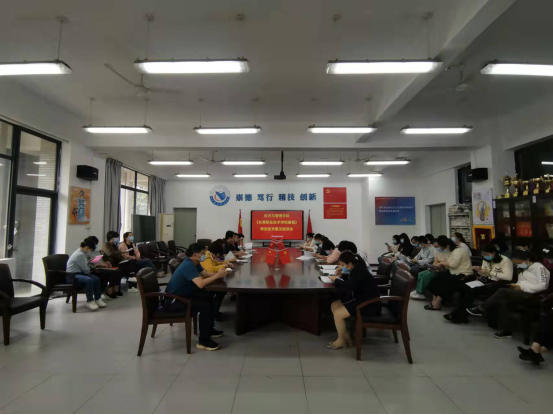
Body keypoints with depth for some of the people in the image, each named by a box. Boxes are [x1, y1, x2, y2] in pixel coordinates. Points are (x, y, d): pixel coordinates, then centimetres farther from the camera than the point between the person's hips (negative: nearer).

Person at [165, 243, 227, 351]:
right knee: (205, 305, -23)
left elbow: (206, 274, 10)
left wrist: (219, 273, -8)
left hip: (182, 295, 10)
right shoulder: (188, 265, -26)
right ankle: (203, 341, -10)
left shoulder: (194, 263, 4)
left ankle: (209, 329, 20)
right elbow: (200, 284, -36)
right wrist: (217, 275, -24)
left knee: (210, 297, 5)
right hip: (172, 301, -10)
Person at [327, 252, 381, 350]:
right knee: (334, 305, 5)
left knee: (338, 314, -16)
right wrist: (340, 275, -5)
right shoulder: (357, 269, 7)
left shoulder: (359, 272, -23)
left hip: (369, 305, -11)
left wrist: (336, 280, -17)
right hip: (362, 299, 11)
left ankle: (341, 340, 8)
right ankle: (346, 337, 10)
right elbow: (349, 283, 13)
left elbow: (349, 286, -34)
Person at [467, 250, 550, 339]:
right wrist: (517, 286, -1)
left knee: (503, 291, -26)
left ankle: (481, 309, -16)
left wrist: (522, 287, -15)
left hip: (533, 296, -8)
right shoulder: (523, 269, 24)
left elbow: (543, 286, -12)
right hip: (523, 294, 8)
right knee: (502, 301, -22)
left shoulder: (539, 268, -2)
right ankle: (505, 331, -21)